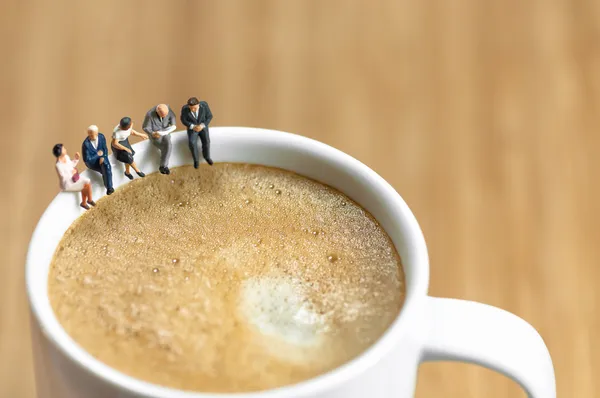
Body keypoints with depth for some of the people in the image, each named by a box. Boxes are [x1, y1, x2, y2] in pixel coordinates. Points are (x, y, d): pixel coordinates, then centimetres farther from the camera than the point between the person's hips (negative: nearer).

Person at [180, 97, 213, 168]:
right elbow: (183, 120, -9)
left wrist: (202, 125, -24)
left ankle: (206, 156, 6)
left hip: (202, 127, 1)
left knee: (206, 141, -22)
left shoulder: (204, 105, -23)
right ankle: (195, 159, -1)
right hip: (192, 128, -1)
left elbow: (209, 116, -11)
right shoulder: (184, 109, -23)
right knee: (192, 142, -25)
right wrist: (193, 127, -23)